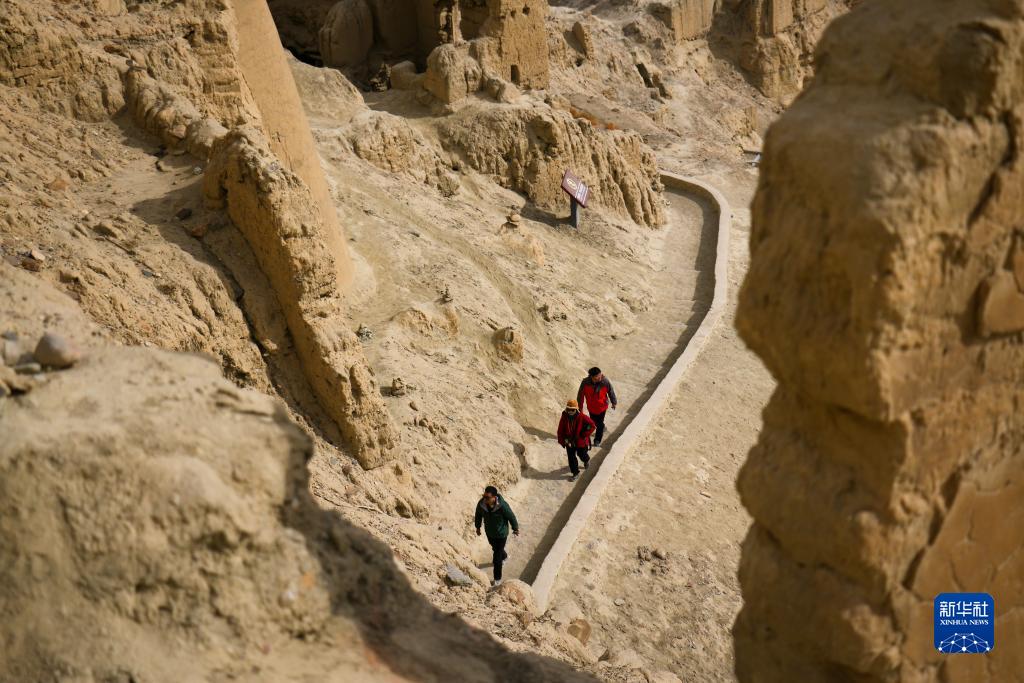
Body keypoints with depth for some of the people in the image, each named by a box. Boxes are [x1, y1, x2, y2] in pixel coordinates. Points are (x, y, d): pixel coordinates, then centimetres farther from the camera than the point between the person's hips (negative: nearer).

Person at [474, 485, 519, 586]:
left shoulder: (502, 506, -35)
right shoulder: (481, 504, -24)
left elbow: (511, 517, -16)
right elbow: (478, 515, -1)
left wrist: (515, 529, 0)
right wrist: (478, 527, 13)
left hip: (501, 534, -5)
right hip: (489, 533, 5)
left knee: (497, 557, 1)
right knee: (495, 548, 31)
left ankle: (497, 579, 21)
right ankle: (504, 556, 66)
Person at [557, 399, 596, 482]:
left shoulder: (581, 417, -23)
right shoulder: (564, 417, -13)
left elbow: (591, 425, -18)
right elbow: (560, 430, -5)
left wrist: (584, 435, -18)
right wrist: (562, 440, -10)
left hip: (580, 441, -2)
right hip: (569, 442, 2)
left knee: (582, 455, 19)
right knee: (571, 458, 7)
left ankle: (587, 460, 56)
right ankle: (575, 473, 23)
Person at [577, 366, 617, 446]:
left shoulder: (605, 382, -29)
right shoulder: (585, 382, -27)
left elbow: (611, 392, -10)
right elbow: (580, 395, -12)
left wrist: (614, 403, 5)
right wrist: (580, 407, -4)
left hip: (602, 406, -2)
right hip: (591, 407, 2)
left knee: (600, 423, 8)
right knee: (594, 421, 24)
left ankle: (597, 440, 29)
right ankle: (602, 430, 56)